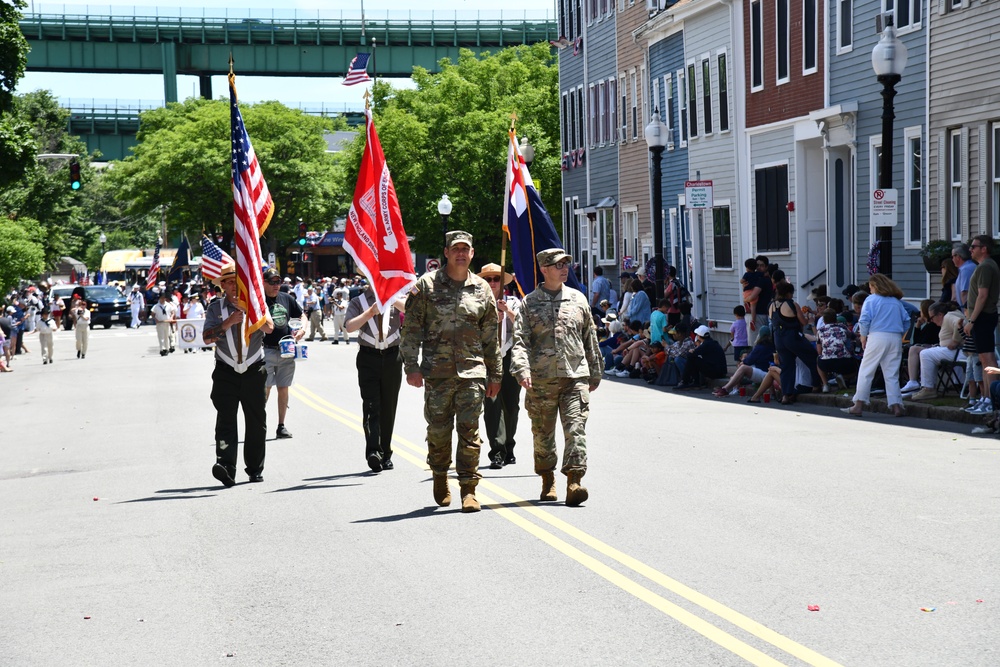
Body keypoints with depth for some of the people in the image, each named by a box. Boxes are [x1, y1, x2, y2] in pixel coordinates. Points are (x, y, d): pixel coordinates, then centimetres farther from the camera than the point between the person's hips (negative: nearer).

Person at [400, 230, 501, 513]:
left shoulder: (481, 288, 9)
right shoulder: (427, 285, 2)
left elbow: (490, 336, 14)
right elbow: (412, 328, 1)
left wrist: (494, 374, 14)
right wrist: (411, 367, -6)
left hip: (472, 372, 1)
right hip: (437, 372, -1)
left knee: (469, 431, -4)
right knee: (438, 430, 5)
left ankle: (469, 489, 1)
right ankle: (440, 477, 27)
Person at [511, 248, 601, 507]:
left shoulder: (578, 299, 11)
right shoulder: (530, 303, 4)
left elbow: (590, 339, 18)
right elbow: (520, 340, -4)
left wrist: (595, 374, 20)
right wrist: (521, 369, -21)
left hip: (575, 377, 1)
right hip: (541, 379, -1)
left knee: (575, 429, -11)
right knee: (543, 434, 8)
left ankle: (574, 483, -15)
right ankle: (548, 482, 23)